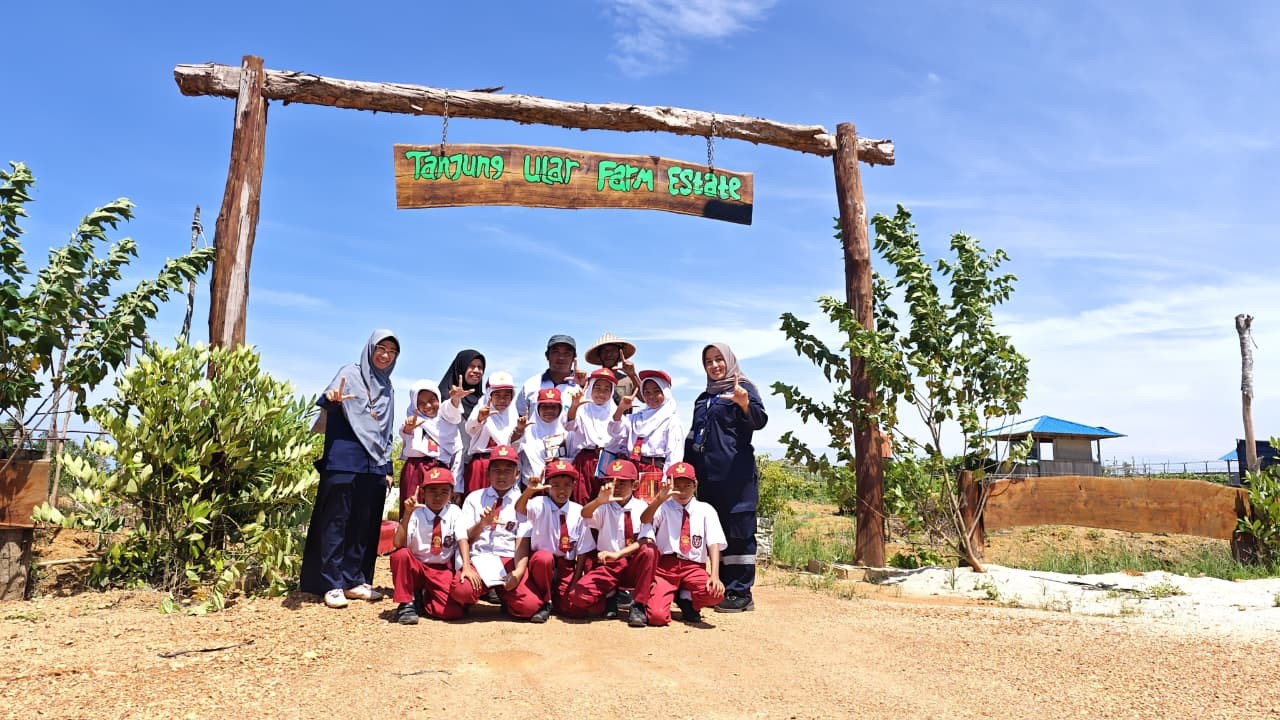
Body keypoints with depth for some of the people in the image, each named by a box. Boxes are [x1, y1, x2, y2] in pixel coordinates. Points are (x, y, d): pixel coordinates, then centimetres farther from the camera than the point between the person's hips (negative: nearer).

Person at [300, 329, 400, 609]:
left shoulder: (388, 390, 17)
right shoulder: (350, 373, 1)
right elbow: (327, 400, -16)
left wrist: (388, 468, 15)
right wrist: (332, 398, -40)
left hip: (374, 465, 6)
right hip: (344, 461, -6)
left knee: (366, 525, 7)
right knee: (337, 521, -3)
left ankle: (355, 581, 15)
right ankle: (333, 584, 2)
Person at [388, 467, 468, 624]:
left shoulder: (454, 512, -1)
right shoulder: (416, 513, -8)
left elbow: (462, 539, -12)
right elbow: (399, 544, -21)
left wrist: (466, 567, -28)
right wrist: (407, 513, -31)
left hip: (443, 571, 1)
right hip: (415, 567, -1)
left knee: (454, 611, -23)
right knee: (400, 554, -34)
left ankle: (424, 599, 9)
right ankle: (406, 603, -14)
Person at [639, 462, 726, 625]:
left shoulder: (705, 510, 8)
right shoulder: (663, 508, 6)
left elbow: (714, 544, -3)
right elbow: (644, 520, -16)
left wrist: (714, 575, -19)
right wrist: (659, 498, -35)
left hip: (694, 567, 2)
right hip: (665, 566, -1)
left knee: (716, 593, -30)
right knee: (657, 617, -23)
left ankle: (686, 599, 4)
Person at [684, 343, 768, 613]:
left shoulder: (743, 388, 1)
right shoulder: (703, 399, 21)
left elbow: (760, 421, -15)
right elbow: (693, 436, 26)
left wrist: (745, 404, -35)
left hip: (735, 473, -7)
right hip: (706, 474, 7)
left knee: (737, 530, -6)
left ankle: (741, 593, -3)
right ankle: (721, 588, 14)